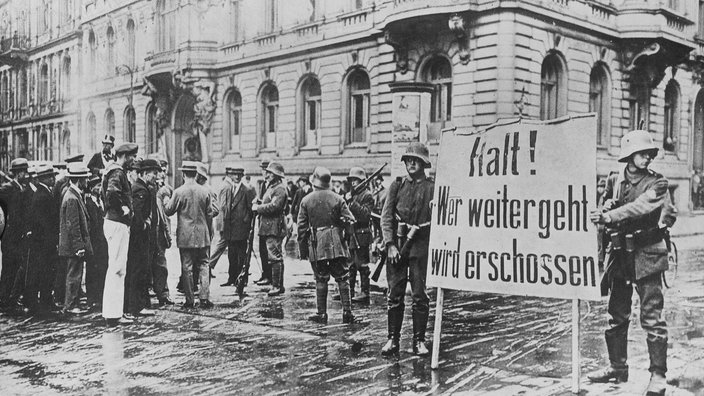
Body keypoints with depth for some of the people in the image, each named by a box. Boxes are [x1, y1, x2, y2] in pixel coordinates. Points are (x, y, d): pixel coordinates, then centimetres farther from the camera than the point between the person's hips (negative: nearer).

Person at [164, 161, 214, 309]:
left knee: (187, 267, 3)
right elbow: (209, 214, 6)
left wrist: (166, 202, 21)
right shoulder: (205, 191, 0)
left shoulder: (179, 192, -9)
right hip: (202, 235, 2)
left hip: (185, 236, -2)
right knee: (204, 265, 9)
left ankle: (189, 301, 6)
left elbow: (168, 211, 1)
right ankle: (204, 298, 5)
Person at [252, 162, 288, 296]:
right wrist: (259, 204, 5)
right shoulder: (271, 187, 20)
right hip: (268, 228, 10)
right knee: (274, 257, 13)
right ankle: (278, 285, 19)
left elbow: (274, 206, -23)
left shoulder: (280, 189, -12)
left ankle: (277, 286, -5)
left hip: (274, 228, -10)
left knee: (275, 257, -8)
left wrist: (258, 208, -13)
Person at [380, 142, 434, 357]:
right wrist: (391, 245, -5)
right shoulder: (397, 185, 8)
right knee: (394, 294, 4)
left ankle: (419, 340, 12)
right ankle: (393, 339, 14)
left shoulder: (432, 187, 2)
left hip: (421, 246, -2)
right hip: (397, 244, 2)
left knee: (420, 295, 2)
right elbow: (386, 217, 5)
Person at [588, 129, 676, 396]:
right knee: (616, 315, 12)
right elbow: (605, 210, 16)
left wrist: (610, 216, -31)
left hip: (647, 254, -4)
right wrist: (604, 212, -7)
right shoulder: (614, 181, 8)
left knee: (652, 318, -5)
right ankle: (617, 367, 26)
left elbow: (641, 206, -22)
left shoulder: (656, 183, -4)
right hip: (620, 254, 5)